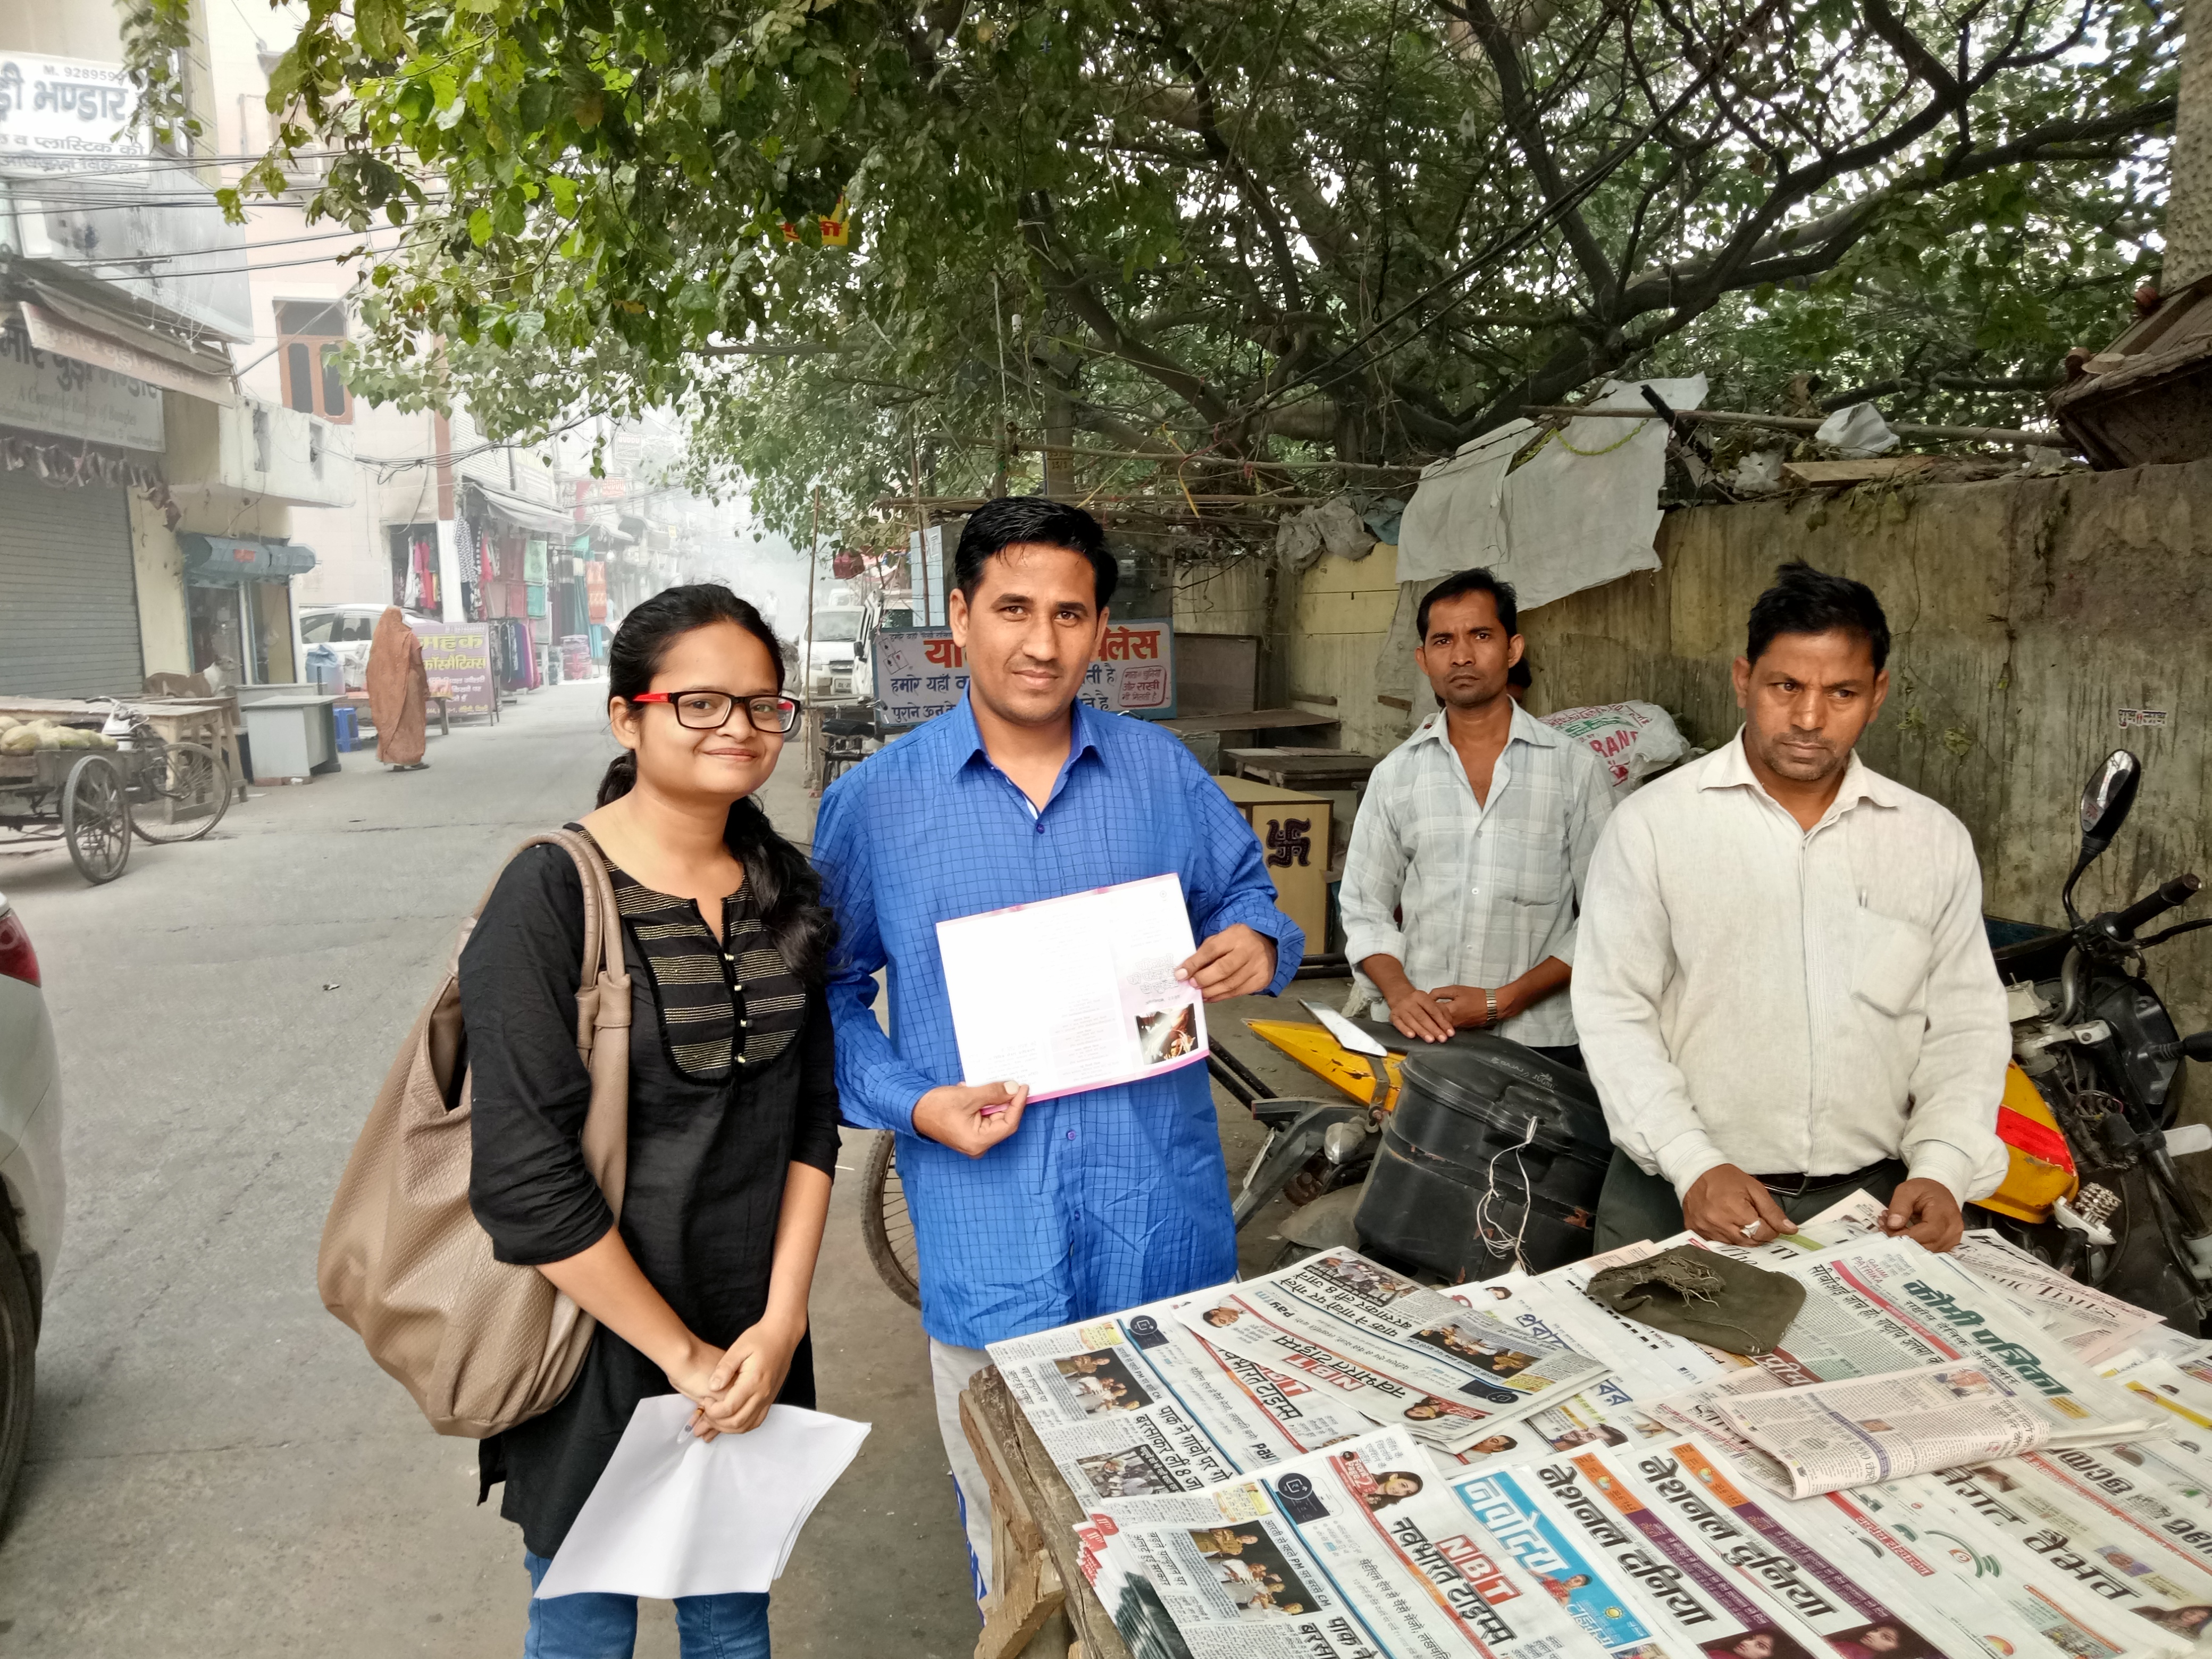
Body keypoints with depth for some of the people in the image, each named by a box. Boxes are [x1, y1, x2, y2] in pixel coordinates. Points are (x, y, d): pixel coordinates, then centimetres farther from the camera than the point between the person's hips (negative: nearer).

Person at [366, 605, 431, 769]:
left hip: (385, 687, 4)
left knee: (390, 721, 9)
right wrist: (425, 687, -4)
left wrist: (376, 691, 11)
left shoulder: (378, 638, 2)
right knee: (410, 720, 2)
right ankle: (411, 759, 2)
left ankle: (393, 759, 8)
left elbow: (374, 666, 4)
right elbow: (418, 664, -10)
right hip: (407, 685, -4)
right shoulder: (408, 637, -8)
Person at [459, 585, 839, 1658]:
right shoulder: (552, 897, -17)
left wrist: (779, 1323, -7)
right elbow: (525, 1176, -20)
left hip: (754, 1348, 5)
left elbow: (811, 1117, 2)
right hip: (599, 1343, -4)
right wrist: (681, 1356, -14)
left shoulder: (784, 889, 1)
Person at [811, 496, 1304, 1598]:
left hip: (1166, 1221, 2)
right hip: (991, 1246, -1)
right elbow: (827, 993, 1)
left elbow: (1245, 895, 13)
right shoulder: (876, 801, -4)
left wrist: (1259, 946, -9)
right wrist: (912, 1103, -13)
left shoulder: (1163, 772, 2)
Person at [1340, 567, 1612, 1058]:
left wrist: (1502, 1001, -10)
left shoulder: (1575, 768, 0)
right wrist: (1399, 992, -10)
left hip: (1536, 1038, -1)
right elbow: (1366, 909, 9)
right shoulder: (1396, 774, 6)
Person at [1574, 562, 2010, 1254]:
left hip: (1869, 1203, 3)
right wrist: (1694, 1165, -17)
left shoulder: (1936, 840, 6)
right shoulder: (1653, 823, -5)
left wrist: (1941, 1171, -5)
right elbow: (1614, 1011, -8)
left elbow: (1966, 1025, 9)